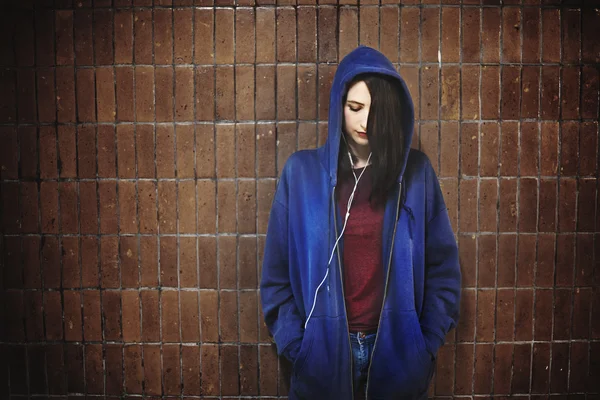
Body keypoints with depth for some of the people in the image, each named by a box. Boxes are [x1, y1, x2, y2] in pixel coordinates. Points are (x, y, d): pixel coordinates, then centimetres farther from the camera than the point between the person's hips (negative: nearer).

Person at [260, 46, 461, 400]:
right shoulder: (303, 171, -6)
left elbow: (443, 265, 1)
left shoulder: (416, 172, -3)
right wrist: (295, 344, -7)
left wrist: (428, 342, -3)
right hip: (323, 351, 0)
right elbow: (277, 271, -3)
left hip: (398, 352, 1)